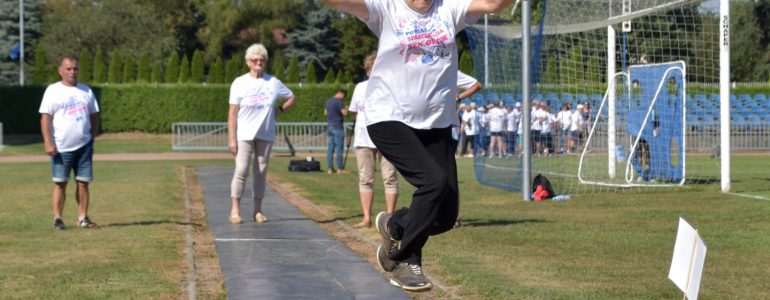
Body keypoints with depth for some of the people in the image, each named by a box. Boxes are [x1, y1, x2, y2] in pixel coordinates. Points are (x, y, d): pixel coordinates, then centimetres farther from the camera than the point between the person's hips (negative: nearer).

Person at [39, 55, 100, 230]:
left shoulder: (86, 91, 12)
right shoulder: (53, 91, -1)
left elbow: (94, 116, 17)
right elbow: (45, 117, -6)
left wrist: (92, 138, 9)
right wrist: (48, 142, -14)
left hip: (84, 145, 3)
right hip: (61, 147, -3)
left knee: (83, 182, 2)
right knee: (60, 183, -3)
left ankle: (82, 218, 8)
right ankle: (57, 218, 3)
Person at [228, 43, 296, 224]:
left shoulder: (273, 82, 5)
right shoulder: (240, 83, -2)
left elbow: (292, 98, 20)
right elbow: (232, 113, -4)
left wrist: (280, 110, 3)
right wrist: (232, 139, -9)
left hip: (266, 135, 3)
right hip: (244, 135, -3)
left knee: (261, 172, 6)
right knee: (241, 170, -10)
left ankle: (258, 210, 13)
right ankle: (235, 210, -7)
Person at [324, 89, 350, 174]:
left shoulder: (328, 101, 14)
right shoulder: (339, 101, -11)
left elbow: (325, 113, 24)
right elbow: (344, 113, -16)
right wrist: (346, 109, 3)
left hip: (329, 126, 8)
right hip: (337, 127, -8)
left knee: (330, 148, 7)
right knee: (339, 148, -5)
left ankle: (330, 168, 6)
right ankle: (340, 168, -4)